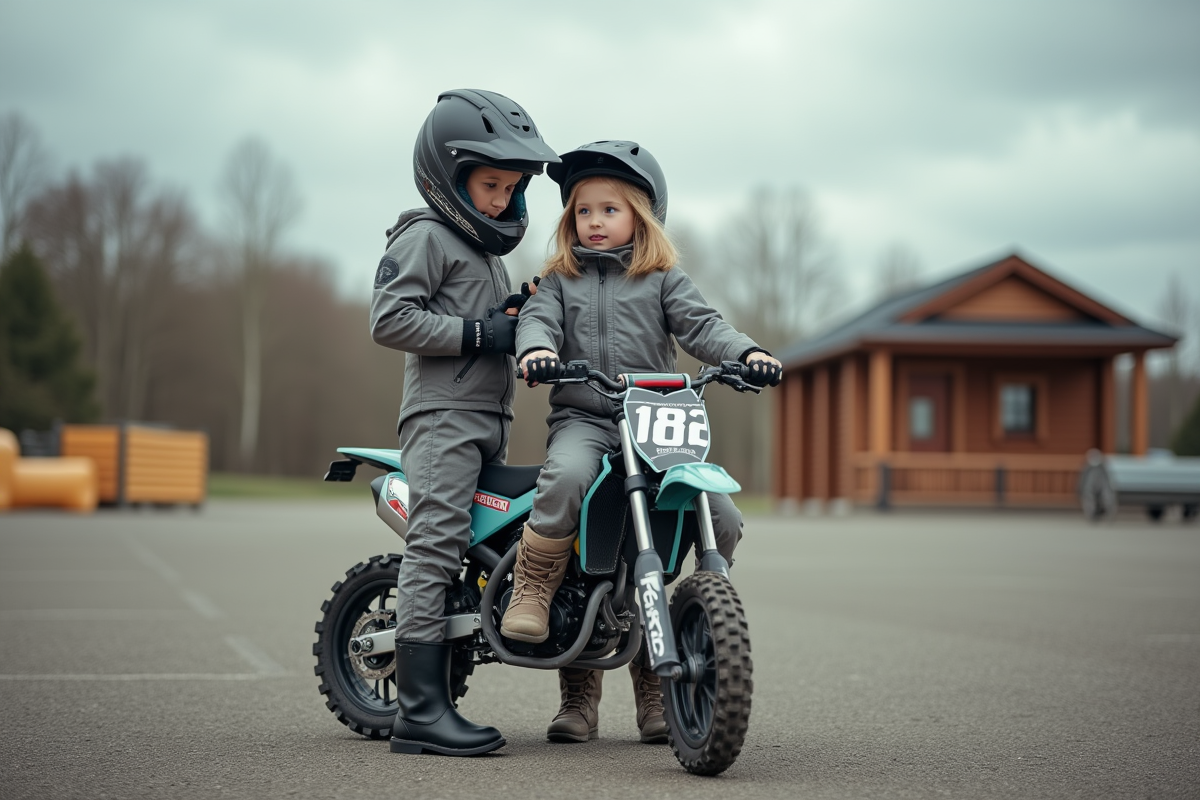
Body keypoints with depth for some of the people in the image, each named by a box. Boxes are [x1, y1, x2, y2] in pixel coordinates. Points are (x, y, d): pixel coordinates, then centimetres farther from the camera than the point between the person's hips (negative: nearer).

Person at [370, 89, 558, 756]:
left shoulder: (487, 248, 25)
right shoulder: (426, 235, -4)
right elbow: (391, 318, -15)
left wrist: (516, 314, 11)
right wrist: (479, 333, -16)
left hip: (490, 419, 10)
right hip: (442, 413, -9)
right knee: (437, 547, -14)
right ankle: (422, 712, -18)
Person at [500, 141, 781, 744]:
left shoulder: (662, 279, 14)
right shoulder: (560, 279, 16)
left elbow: (700, 325, 3)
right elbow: (538, 319, 0)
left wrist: (747, 353, -17)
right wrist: (536, 349, -25)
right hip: (581, 417, -1)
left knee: (723, 518, -15)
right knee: (566, 475, -37)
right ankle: (533, 587, -19)